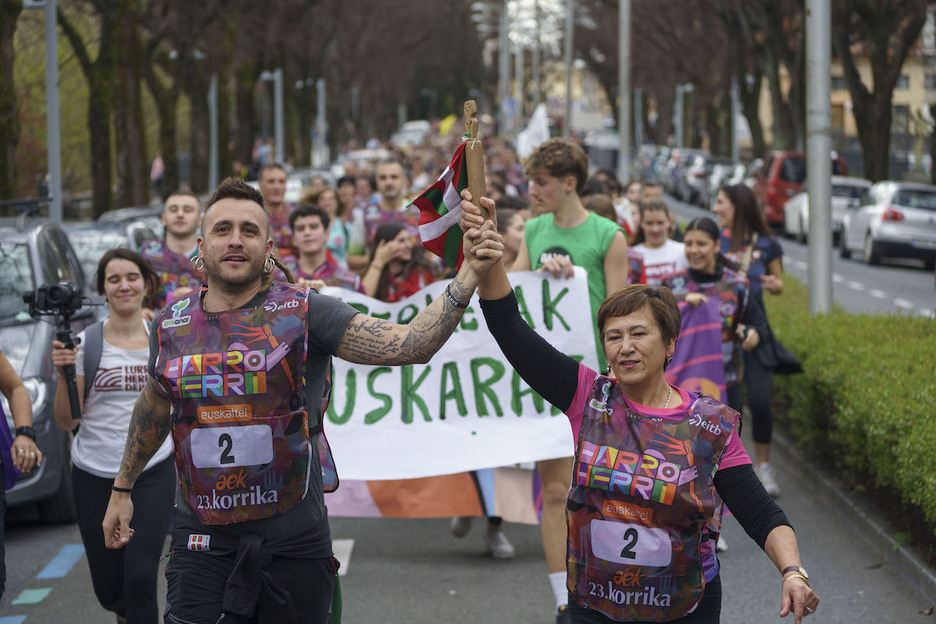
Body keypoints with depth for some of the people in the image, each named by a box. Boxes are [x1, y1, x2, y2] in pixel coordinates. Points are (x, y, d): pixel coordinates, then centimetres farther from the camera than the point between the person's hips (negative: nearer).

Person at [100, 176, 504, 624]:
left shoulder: (304, 313, -6)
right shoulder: (171, 325, 4)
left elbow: (407, 344, -17)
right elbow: (153, 407, 23)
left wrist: (468, 276, -28)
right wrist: (122, 489, 30)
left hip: (293, 539, -2)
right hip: (202, 541, 2)